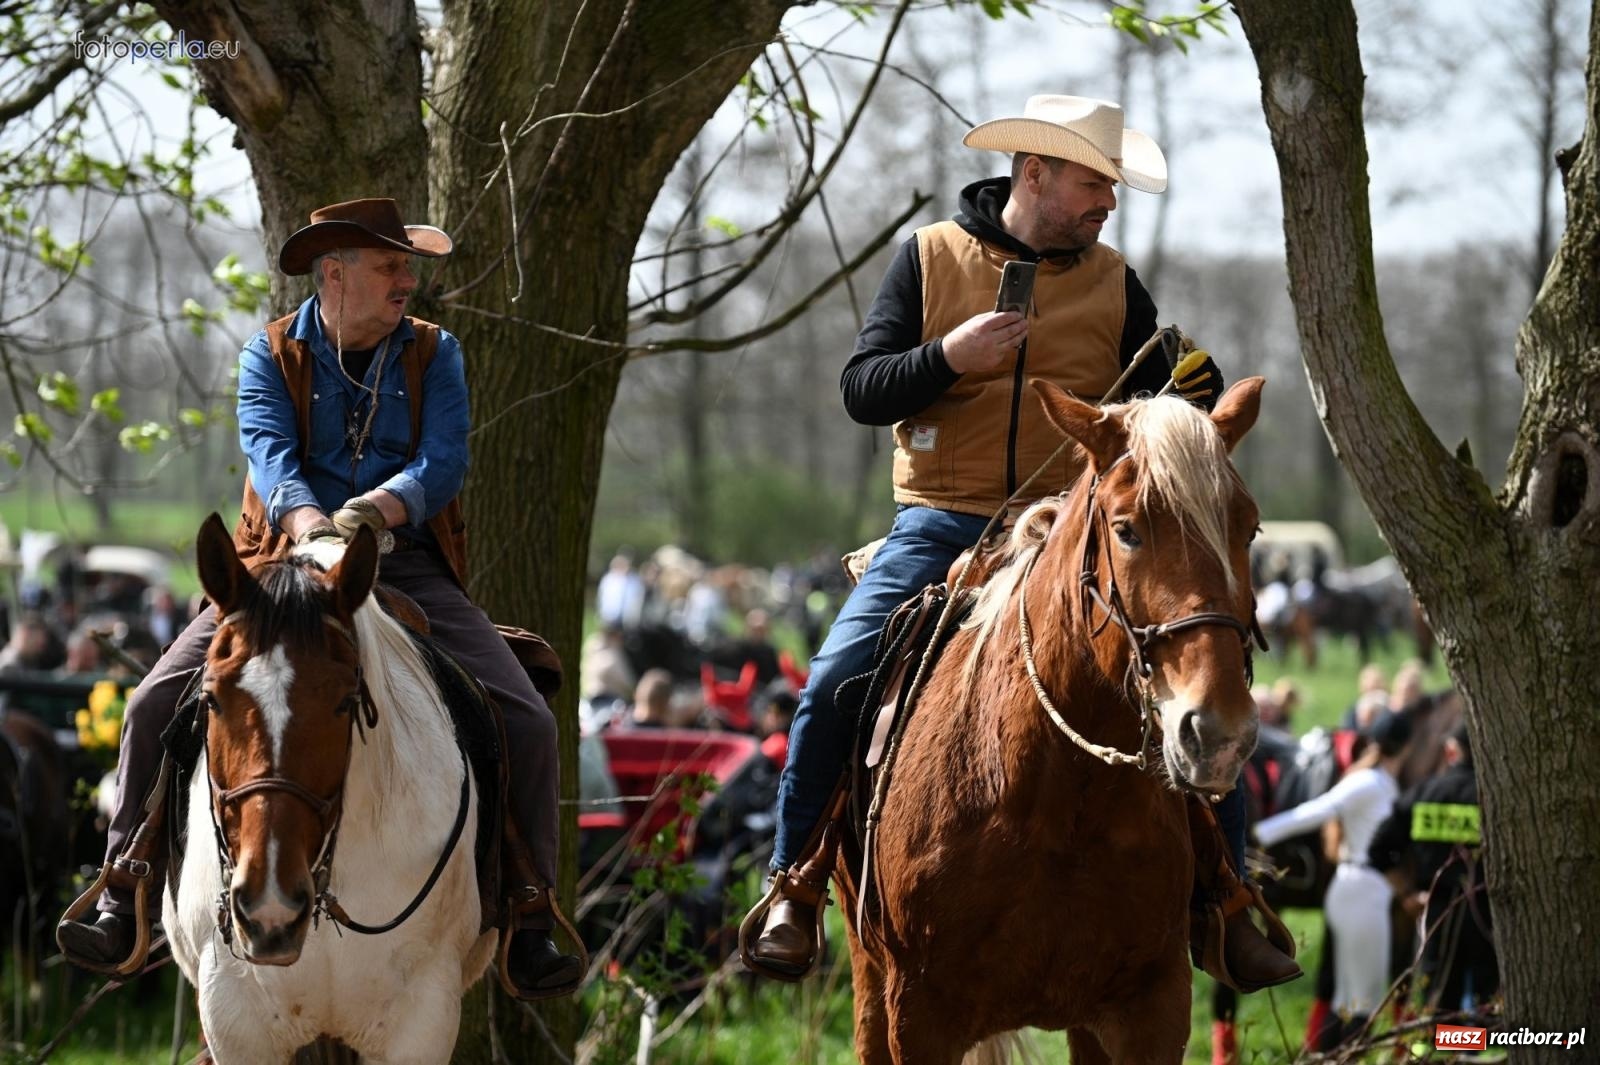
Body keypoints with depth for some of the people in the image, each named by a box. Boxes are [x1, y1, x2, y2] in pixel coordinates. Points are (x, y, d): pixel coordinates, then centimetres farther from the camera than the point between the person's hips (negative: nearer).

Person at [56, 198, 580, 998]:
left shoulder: (434, 354, 7)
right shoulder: (271, 356, 4)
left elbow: (445, 461, -9)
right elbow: (270, 453, -13)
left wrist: (383, 507, -31)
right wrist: (307, 521, -36)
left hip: (408, 570, 1)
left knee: (527, 722, -16)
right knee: (157, 704, -17)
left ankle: (527, 929, -4)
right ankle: (123, 907, -7)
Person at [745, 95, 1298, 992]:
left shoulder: (1114, 282, 9)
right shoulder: (931, 257, 4)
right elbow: (863, 389, -1)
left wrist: (1196, 389, -13)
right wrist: (948, 356, -18)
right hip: (942, 525, -1)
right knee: (836, 683, -20)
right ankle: (794, 888, -2)